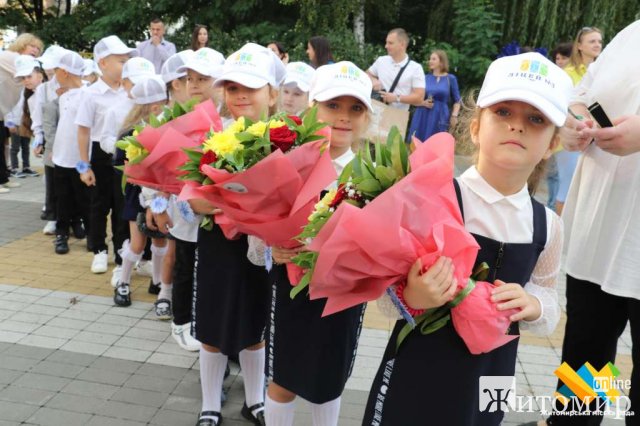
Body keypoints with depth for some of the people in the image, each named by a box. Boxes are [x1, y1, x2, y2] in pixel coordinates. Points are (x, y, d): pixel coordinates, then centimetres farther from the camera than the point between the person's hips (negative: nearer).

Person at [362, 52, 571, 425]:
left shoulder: (547, 225, -5)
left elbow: (548, 297, 9)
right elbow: (388, 294, -12)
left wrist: (532, 306, -12)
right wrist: (411, 298, -32)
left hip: (489, 381, 4)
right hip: (416, 376, -4)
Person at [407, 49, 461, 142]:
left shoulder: (450, 79, 3)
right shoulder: (425, 78, 8)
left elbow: (457, 101, 7)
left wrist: (454, 116, -6)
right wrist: (423, 103, -9)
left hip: (440, 118, -2)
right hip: (422, 117, 2)